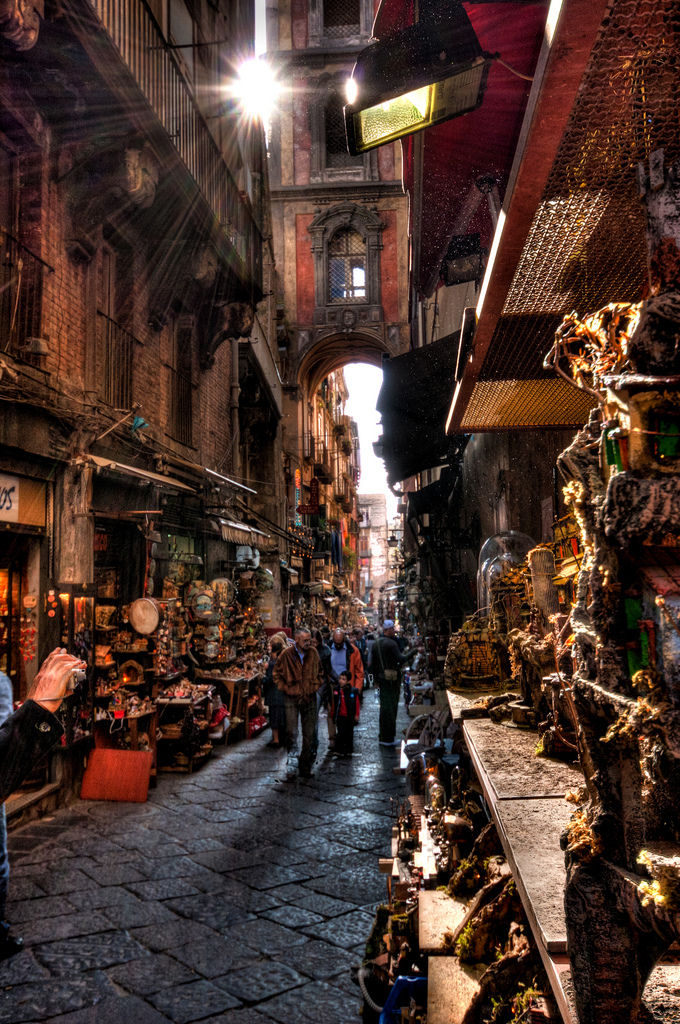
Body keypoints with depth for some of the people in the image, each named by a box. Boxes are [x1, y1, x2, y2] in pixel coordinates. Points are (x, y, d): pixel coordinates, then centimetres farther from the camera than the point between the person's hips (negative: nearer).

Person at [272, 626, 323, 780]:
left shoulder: (313, 653, 1)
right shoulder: (286, 655, -9)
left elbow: (319, 673, 14)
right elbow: (276, 674, 3)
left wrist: (314, 687, 2)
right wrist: (285, 688, -5)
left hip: (309, 698, 3)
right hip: (291, 698, -3)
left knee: (309, 734, 7)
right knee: (291, 733, -6)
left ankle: (305, 767, 19)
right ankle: (292, 765, 6)